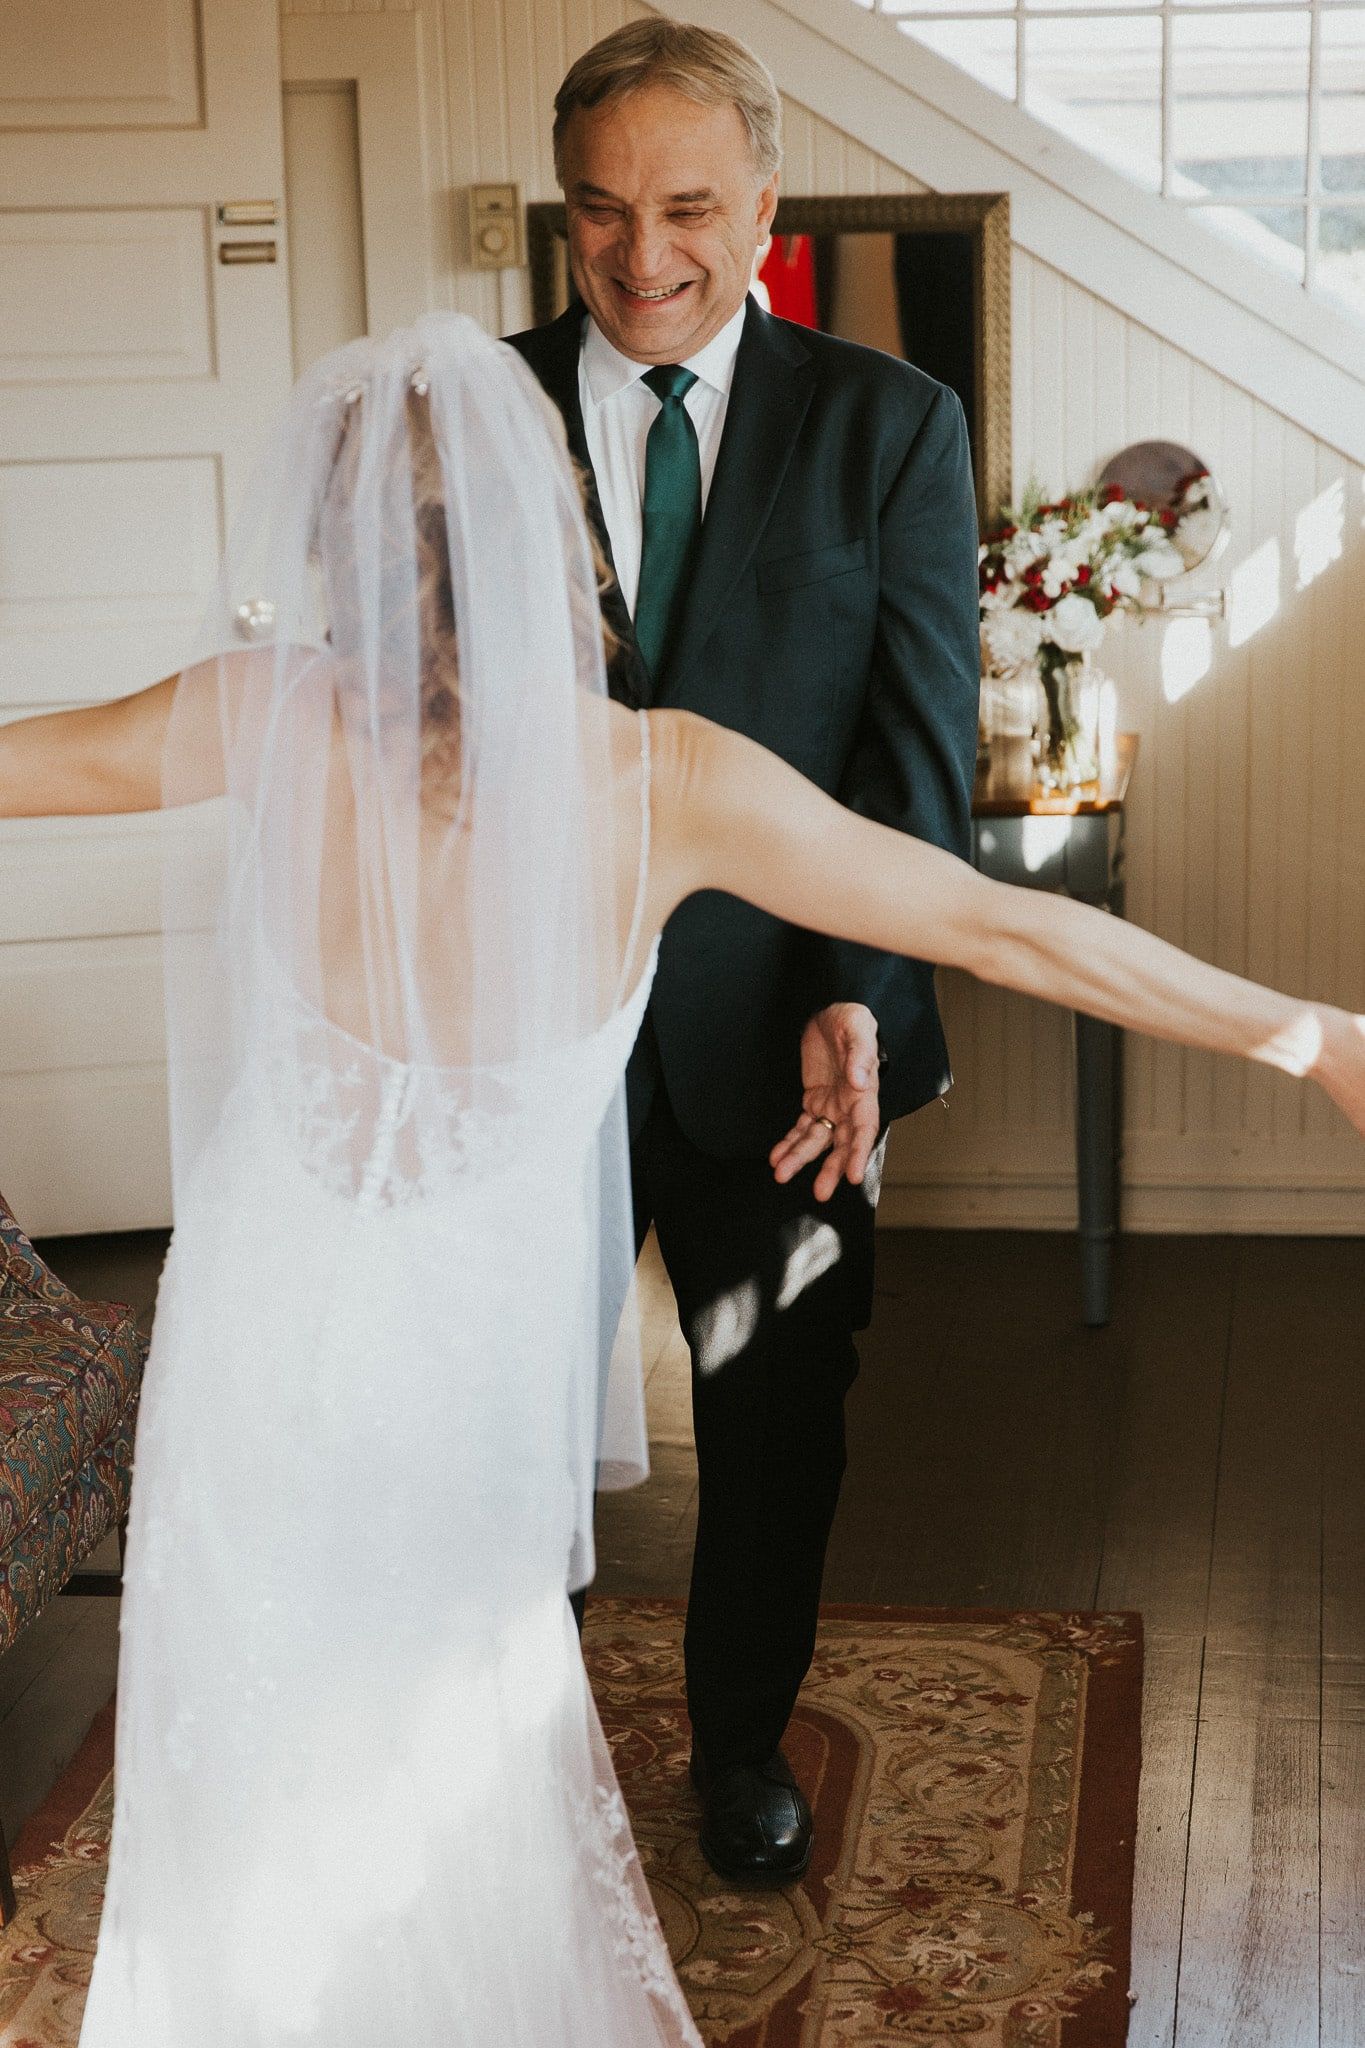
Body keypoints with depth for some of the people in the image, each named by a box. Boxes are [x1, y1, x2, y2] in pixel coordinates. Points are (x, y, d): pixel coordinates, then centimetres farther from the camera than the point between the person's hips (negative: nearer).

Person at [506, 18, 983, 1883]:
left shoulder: (890, 428, -1)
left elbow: (922, 742, -6)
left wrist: (853, 996, -20)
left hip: (779, 1030, 0)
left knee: (777, 1423, 16)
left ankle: (743, 1741, 41)